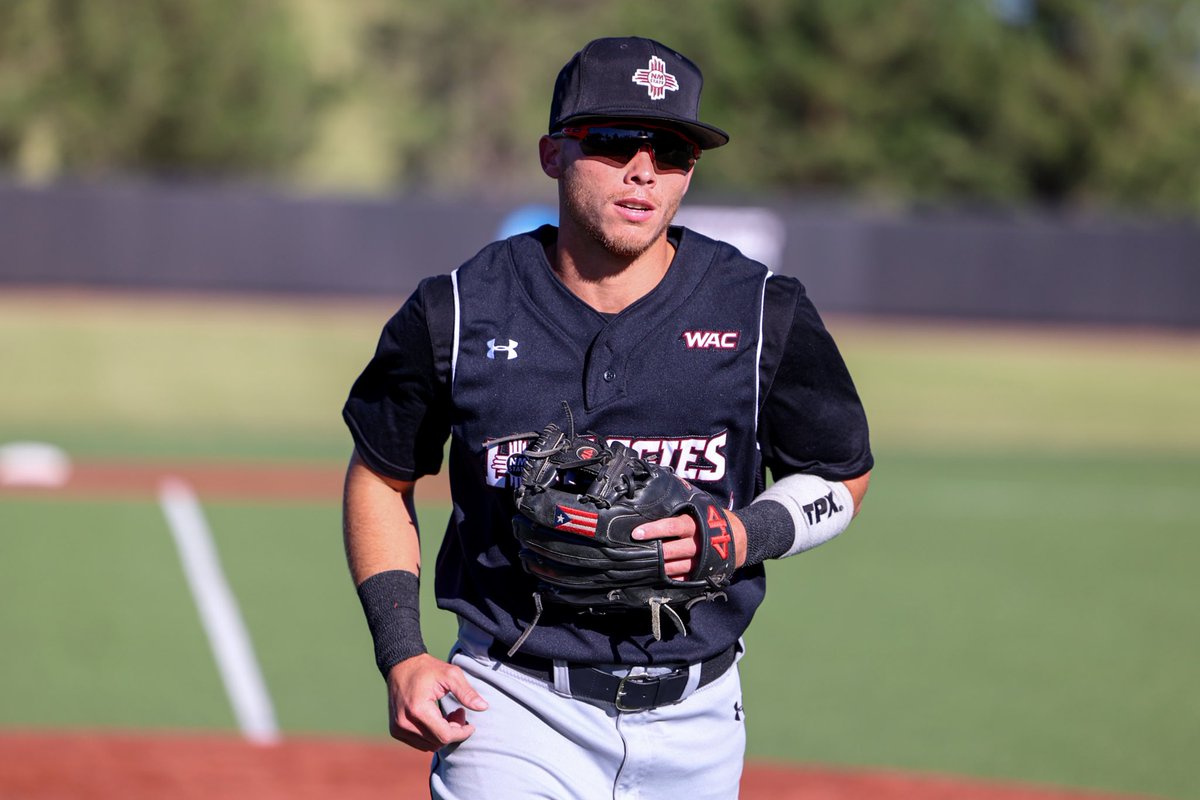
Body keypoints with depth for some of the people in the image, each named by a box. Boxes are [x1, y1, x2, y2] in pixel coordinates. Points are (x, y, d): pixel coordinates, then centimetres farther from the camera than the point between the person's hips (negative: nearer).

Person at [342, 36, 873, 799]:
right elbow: (381, 477, 10)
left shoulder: (764, 314, -2)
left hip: (693, 722, 2)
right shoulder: (458, 313, -3)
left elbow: (842, 478, 10)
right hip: (517, 712, -2)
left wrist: (740, 535, -12)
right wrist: (401, 656, -1)